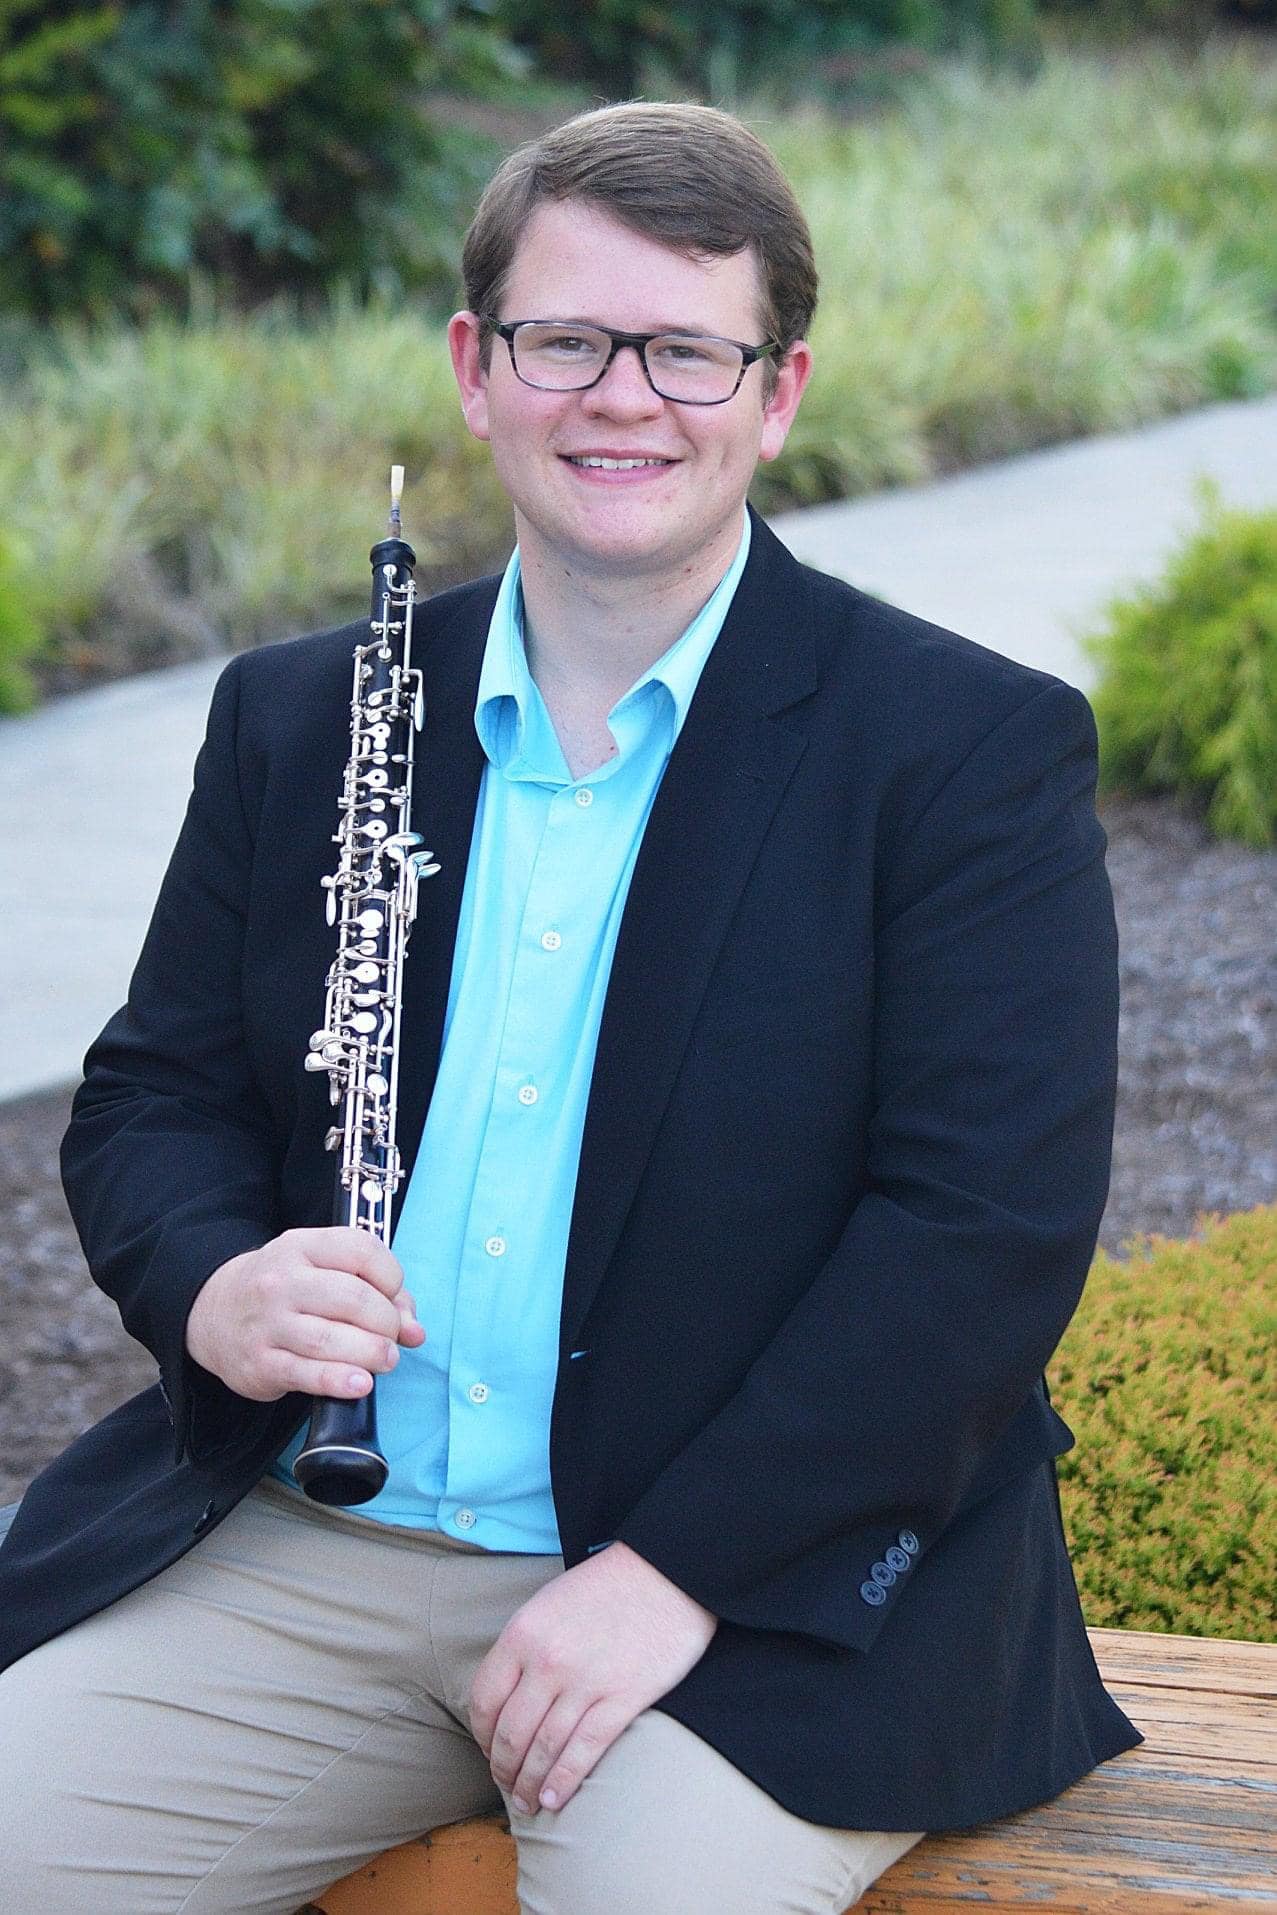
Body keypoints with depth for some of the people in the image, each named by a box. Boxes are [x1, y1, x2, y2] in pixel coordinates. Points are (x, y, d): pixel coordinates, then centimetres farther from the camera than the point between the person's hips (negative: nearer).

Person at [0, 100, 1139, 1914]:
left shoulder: (973, 749, -4)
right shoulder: (295, 719, 10)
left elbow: (992, 1221, -11)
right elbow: (154, 1095, 14)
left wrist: (674, 1570, -19)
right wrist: (215, 1290, -11)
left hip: (766, 1566, -4)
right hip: (300, 1552, 4)